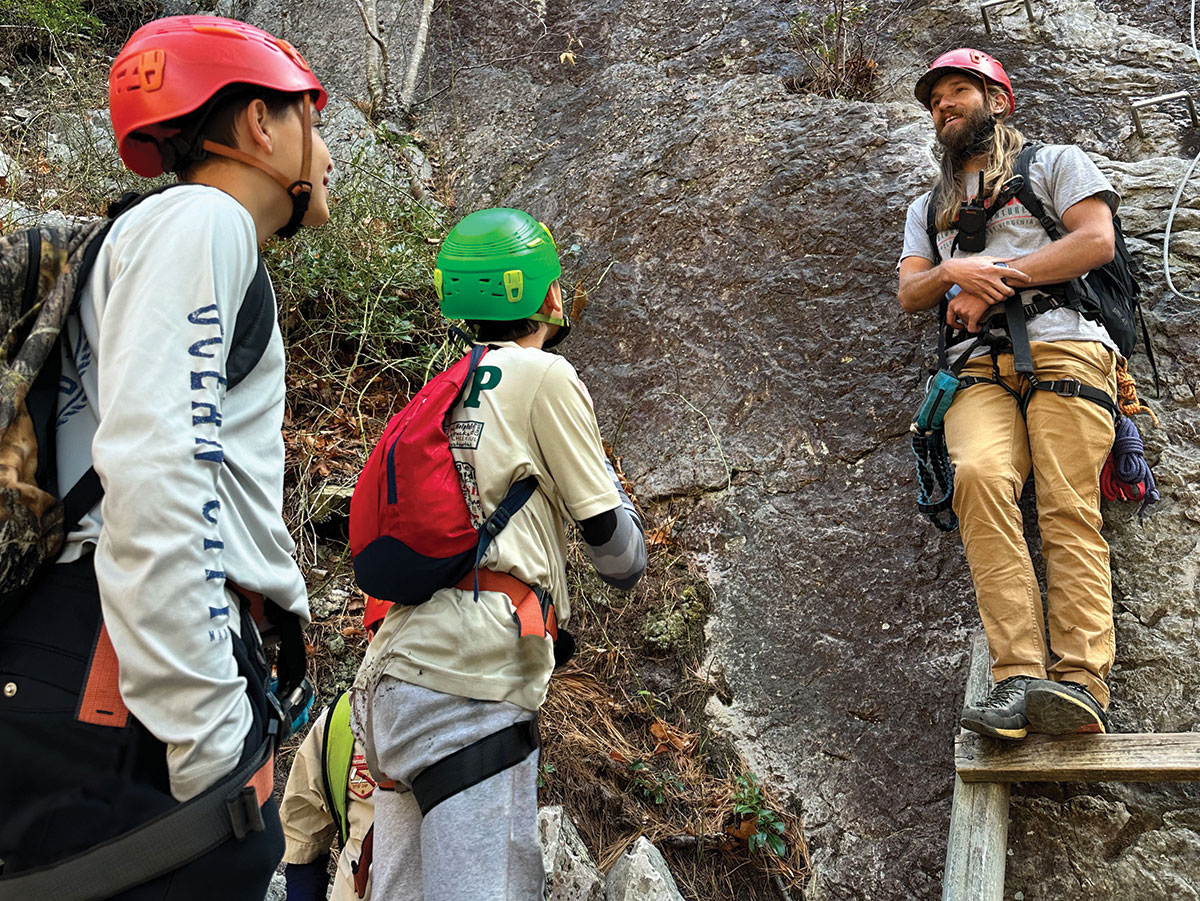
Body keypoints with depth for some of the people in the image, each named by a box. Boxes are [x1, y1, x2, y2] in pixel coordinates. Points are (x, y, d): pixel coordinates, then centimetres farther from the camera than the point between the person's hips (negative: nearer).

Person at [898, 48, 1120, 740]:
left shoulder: (1056, 163, 22)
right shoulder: (928, 208, 34)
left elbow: (1097, 241, 5)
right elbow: (909, 293, 20)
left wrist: (995, 279, -1)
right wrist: (956, 272, -2)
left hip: (1063, 344, -2)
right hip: (979, 367, 2)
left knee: (1069, 508, -20)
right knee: (980, 475, -29)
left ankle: (1080, 681, -30)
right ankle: (1020, 677, -36)